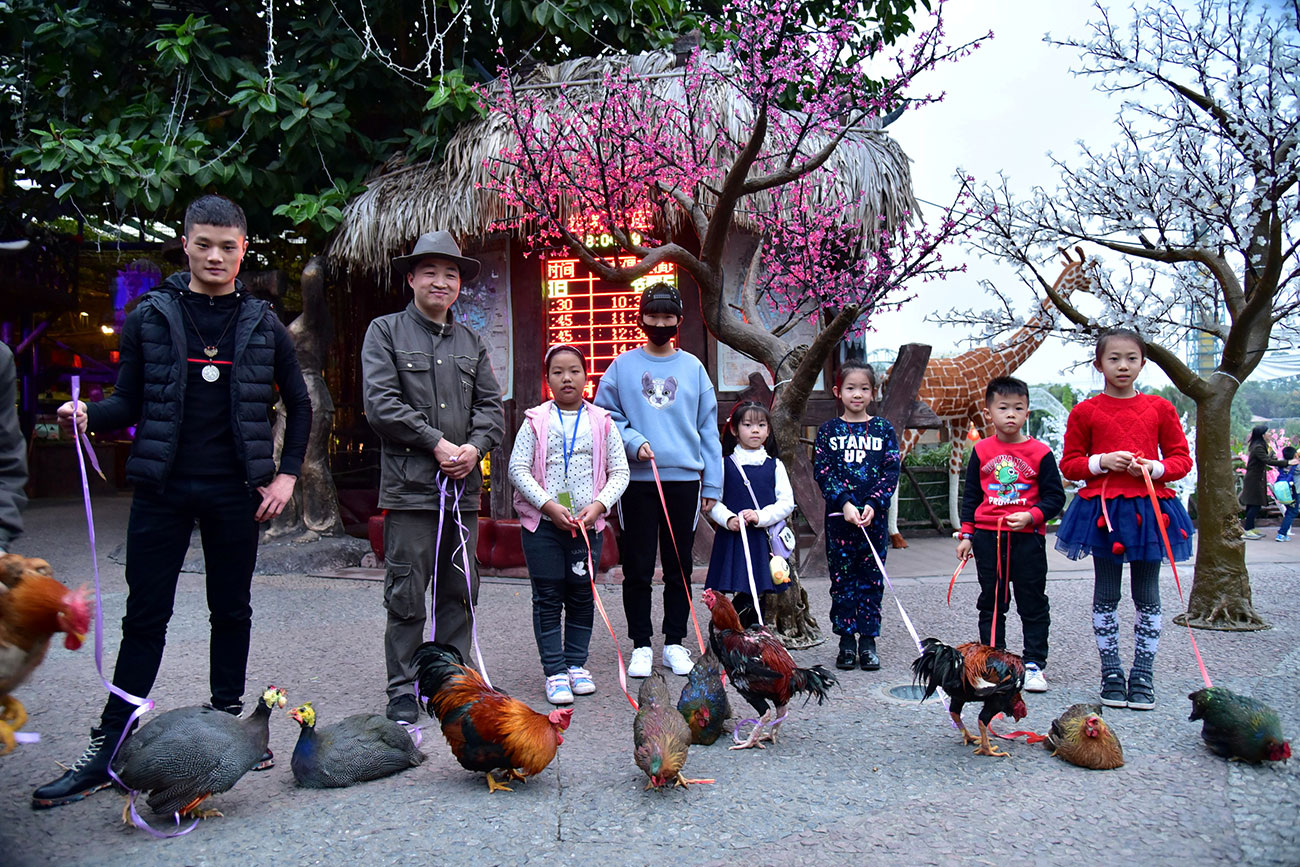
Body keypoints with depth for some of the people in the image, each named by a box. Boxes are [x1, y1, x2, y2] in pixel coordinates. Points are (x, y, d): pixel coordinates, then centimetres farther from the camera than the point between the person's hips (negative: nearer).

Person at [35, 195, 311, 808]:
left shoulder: (263, 325, 5)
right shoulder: (150, 317, 4)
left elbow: (299, 404, 10)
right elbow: (129, 400, 6)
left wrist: (286, 474, 1)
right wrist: (90, 415, -16)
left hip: (234, 493, 1)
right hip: (163, 489, 0)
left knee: (232, 612, 10)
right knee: (145, 617, 2)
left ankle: (227, 724, 25)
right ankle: (107, 751, 10)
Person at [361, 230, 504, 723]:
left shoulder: (472, 342, 17)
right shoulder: (385, 332, 4)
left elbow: (491, 405, 12)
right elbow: (380, 403, -7)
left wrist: (475, 447, -8)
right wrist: (437, 443, -12)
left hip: (464, 486, 5)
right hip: (410, 485, -4)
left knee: (460, 591, 10)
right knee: (406, 594, -1)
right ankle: (403, 690, 12)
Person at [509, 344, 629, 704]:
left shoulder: (601, 421, 4)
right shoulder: (536, 421, 1)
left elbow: (620, 471, 4)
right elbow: (518, 468, -4)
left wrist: (598, 505, -11)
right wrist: (549, 505, -14)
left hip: (588, 524, 2)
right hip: (543, 524, -1)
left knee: (582, 596, 10)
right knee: (548, 598, 2)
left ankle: (576, 664, 24)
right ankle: (555, 671, 10)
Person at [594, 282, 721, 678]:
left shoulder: (693, 367, 9)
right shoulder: (622, 366, 6)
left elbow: (708, 428, 9)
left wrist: (712, 483, 5)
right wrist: (633, 442, -12)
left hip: (684, 478, 1)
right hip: (637, 479, -1)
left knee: (679, 567, 7)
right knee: (637, 568, 3)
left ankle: (675, 643, 19)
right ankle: (641, 645, 14)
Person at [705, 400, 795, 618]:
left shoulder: (774, 466, 8)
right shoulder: (725, 465, 5)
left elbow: (787, 502, 2)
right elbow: (712, 501, 2)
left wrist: (761, 516, -13)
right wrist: (728, 519, -15)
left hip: (763, 538, 1)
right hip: (731, 538, -1)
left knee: (750, 594, 3)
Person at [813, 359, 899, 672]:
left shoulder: (883, 429, 6)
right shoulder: (829, 430, 4)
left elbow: (891, 472, 0)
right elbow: (821, 471, -3)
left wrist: (873, 505, -13)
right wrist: (845, 504, -15)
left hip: (874, 517, 1)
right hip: (839, 516, 0)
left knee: (871, 580, 5)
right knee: (842, 579, 4)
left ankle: (868, 641, 15)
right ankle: (847, 642, 14)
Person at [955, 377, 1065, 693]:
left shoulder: (1040, 453, -3)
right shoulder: (981, 451, 4)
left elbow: (1055, 497, 0)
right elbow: (970, 495, 9)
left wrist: (1030, 516, -16)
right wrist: (966, 534, 5)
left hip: (1027, 537, -2)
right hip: (987, 536, 2)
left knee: (1033, 602, 5)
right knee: (991, 602, 10)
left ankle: (1034, 663, 15)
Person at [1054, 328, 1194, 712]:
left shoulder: (1159, 408, 5)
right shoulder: (1085, 411, 1)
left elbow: (1182, 459, 8)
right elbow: (1069, 464, 5)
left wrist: (1154, 467, -11)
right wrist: (1102, 462, -12)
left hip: (1149, 508, 1)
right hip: (1102, 508, -1)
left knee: (1147, 596, 7)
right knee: (1106, 595, 6)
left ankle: (1143, 676, 16)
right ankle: (1111, 673, 16)